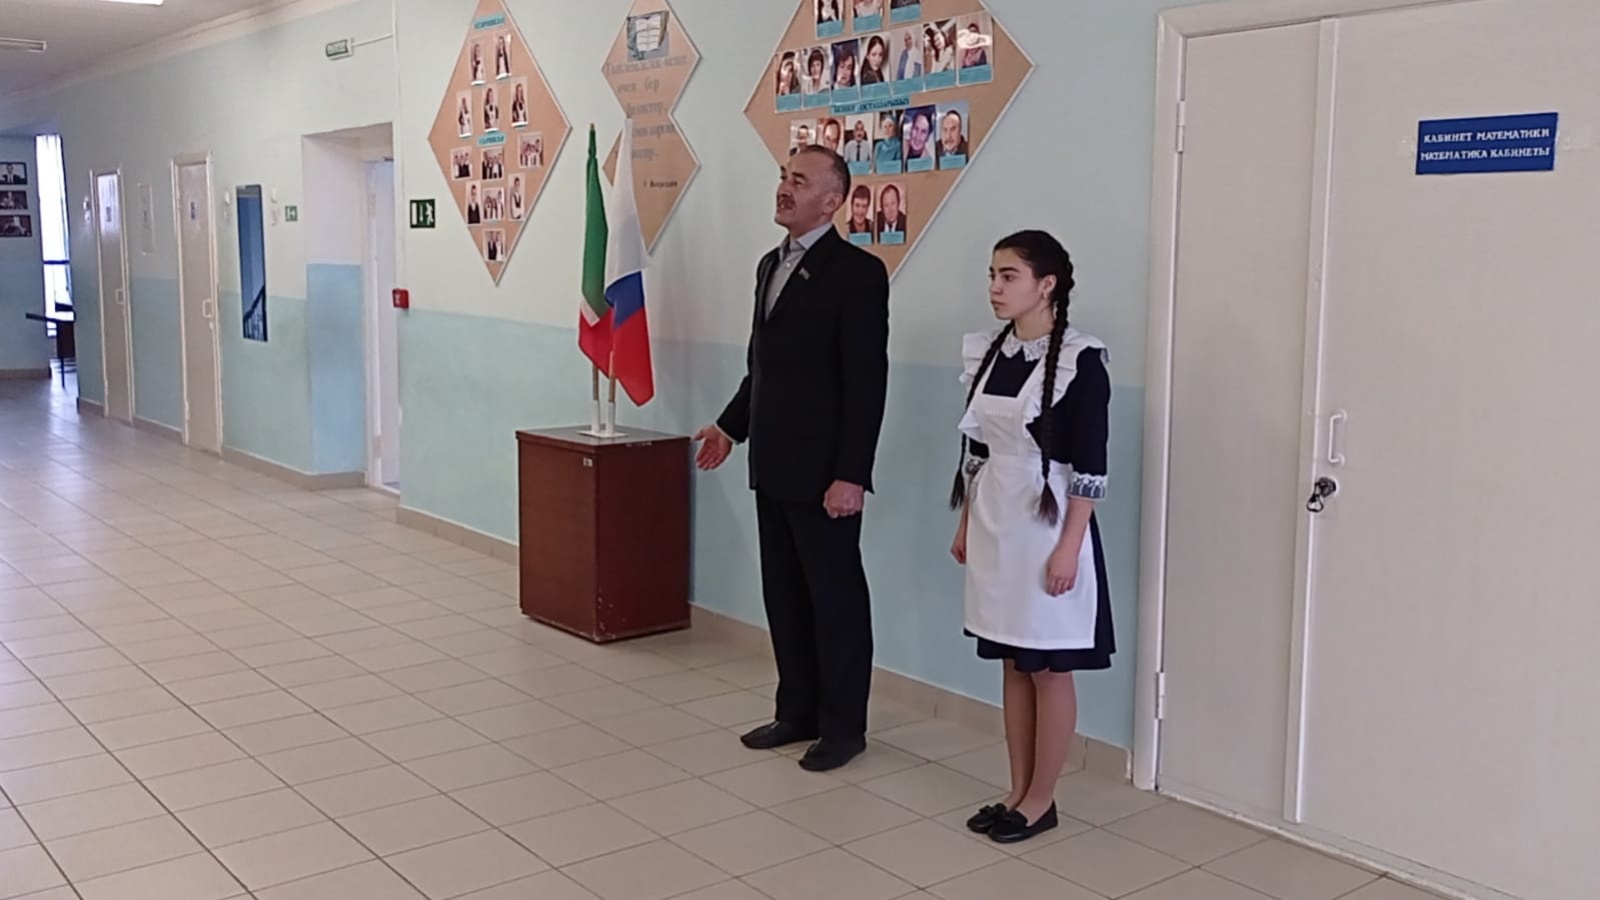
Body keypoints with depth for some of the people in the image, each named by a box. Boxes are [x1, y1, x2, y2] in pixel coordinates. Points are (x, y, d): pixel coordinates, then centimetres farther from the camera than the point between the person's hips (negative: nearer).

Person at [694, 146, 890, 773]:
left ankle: (843, 725, 18)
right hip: (772, 467, 8)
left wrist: (851, 475, -19)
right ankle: (798, 711, 30)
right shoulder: (771, 265, 13)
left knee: (836, 597, 5)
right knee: (784, 594, 16)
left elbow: (866, 383, -16)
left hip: (823, 472, -8)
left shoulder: (858, 273, -13)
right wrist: (731, 426, 13)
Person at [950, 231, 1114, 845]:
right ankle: (1018, 793, 25)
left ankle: (1041, 802, 17)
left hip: (1047, 527, -7)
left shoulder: (1080, 361, -14)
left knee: (1050, 669, 5)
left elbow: (1090, 466, -15)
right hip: (995, 525, 7)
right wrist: (965, 524, 14)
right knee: (1013, 664, 14)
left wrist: (1069, 545, -18)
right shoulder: (988, 353, 6)